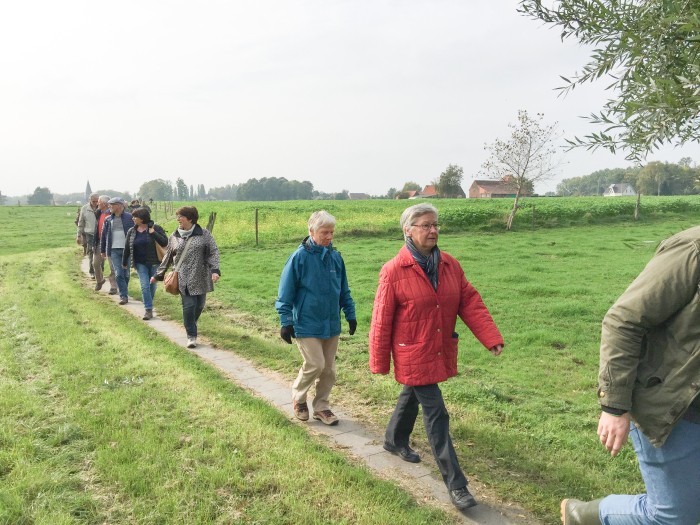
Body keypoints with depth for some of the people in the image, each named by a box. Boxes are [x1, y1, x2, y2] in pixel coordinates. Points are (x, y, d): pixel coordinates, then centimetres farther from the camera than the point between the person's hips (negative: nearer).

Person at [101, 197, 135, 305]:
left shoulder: (129, 217, -4)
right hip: (114, 250, 2)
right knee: (118, 274, -6)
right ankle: (124, 296, -4)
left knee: (126, 274, 7)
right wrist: (102, 251, 16)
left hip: (127, 249, -2)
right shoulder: (108, 220, 8)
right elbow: (103, 235, 15)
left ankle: (124, 294, 25)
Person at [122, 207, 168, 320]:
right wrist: (124, 262, 17)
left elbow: (165, 242, -15)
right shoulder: (131, 232, 3)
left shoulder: (155, 228, -9)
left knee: (152, 286, 9)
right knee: (145, 286, -7)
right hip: (140, 264, 2)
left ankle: (149, 306, 29)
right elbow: (127, 248, 11)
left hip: (154, 263, -2)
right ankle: (149, 310, -4)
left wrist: (153, 233, -25)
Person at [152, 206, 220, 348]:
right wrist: (158, 275, 18)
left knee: (199, 305, 8)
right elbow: (168, 257, 15)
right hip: (184, 279, 0)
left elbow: (213, 252, -4)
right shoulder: (174, 237, 7)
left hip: (201, 278, 0)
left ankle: (191, 325, 36)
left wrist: (215, 270, -17)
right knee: (189, 306, -8)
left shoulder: (204, 235, -1)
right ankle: (191, 335, 3)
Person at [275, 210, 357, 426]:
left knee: (329, 369, 10)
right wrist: (286, 322, -11)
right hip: (307, 325, -5)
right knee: (315, 364, -8)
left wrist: (350, 314, 12)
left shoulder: (335, 257, 3)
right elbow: (286, 293, -9)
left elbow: (344, 290, 13)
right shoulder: (299, 257, -12)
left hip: (331, 325, 5)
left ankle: (321, 406, 28)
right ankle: (298, 398, 19)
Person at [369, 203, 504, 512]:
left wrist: (492, 337, -15)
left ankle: (395, 441, 51)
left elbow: (470, 302, -3)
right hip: (412, 356, -6)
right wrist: (379, 364, -6)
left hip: (441, 352, 6)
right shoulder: (393, 271, -16)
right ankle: (455, 484, 3)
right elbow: (381, 321, -11)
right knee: (436, 415, -5)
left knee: (412, 398, 25)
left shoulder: (450, 265, -1)